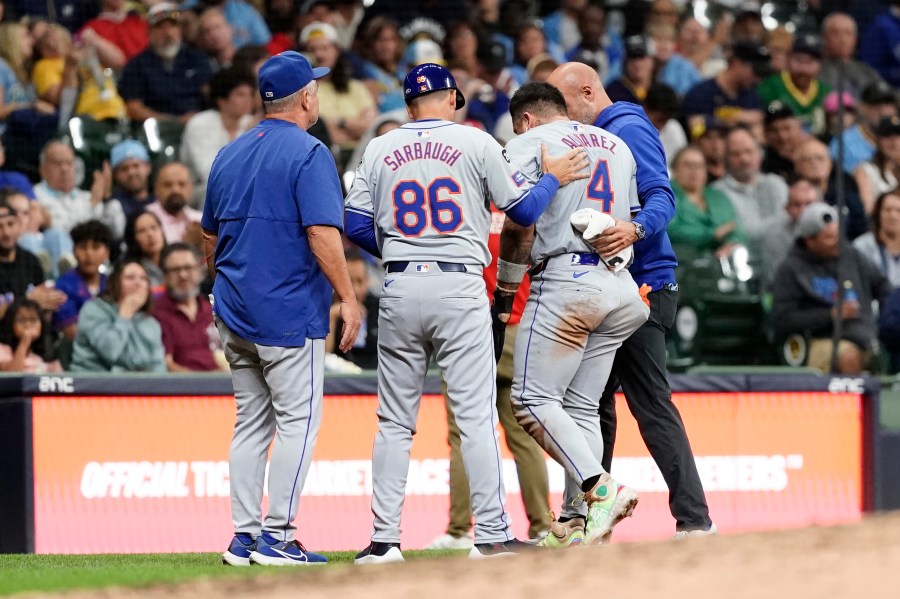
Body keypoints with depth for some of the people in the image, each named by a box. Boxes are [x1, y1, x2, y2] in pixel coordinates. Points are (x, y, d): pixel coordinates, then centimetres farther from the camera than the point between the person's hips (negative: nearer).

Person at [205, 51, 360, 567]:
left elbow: (210, 238, 19)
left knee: (252, 422, 11)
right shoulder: (308, 154, -10)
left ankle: (245, 537, 10)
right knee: (298, 420, -4)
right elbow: (322, 233, -19)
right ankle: (277, 537, -9)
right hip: (289, 312, -7)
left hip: (234, 312, 8)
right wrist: (348, 297, -16)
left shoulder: (230, 155, 13)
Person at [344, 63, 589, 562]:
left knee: (394, 421, 7)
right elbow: (523, 209, 3)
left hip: (399, 290, 3)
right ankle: (492, 536, -5)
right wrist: (553, 178, 20)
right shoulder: (476, 143, 1)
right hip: (459, 286, -3)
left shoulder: (379, 150, 8)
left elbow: (356, 225, 7)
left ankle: (385, 538, 4)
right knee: (476, 414, -3)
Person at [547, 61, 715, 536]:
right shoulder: (592, 137, 20)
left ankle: (694, 519, -14)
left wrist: (635, 229, -40)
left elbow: (662, 197, -21)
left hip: (643, 281, -11)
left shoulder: (630, 130, -10)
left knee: (651, 405, -13)